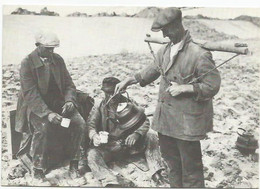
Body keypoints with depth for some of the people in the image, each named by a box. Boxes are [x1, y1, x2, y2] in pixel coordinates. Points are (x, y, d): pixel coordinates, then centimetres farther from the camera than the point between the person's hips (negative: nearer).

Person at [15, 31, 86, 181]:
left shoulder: (58, 60, 5)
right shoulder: (27, 63, -11)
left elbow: (69, 84, 7)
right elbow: (31, 93, -19)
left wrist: (70, 100, -16)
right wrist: (47, 113, -32)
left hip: (58, 102, 4)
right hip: (36, 106, -4)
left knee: (80, 123, -19)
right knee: (44, 127, -33)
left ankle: (74, 163, -3)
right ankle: (38, 168, -12)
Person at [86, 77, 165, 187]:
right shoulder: (101, 107, 5)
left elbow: (144, 121, -3)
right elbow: (91, 125, -8)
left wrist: (136, 134, -26)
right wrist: (94, 135, -33)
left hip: (129, 143, 1)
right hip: (108, 147, -1)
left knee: (151, 136, -19)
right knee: (92, 154, -29)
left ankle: (155, 172, -23)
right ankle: (110, 182, -45)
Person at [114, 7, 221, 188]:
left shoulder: (199, 54, -18)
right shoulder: (164, 50, 5)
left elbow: (213, 86, -14)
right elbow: (153, 70, 20)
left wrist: (184, 88, -20)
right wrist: (129, 80, 15)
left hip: (187, 120, -7)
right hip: (165, 117, 8)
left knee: (190, 166, 4)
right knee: (171, 159, 24)